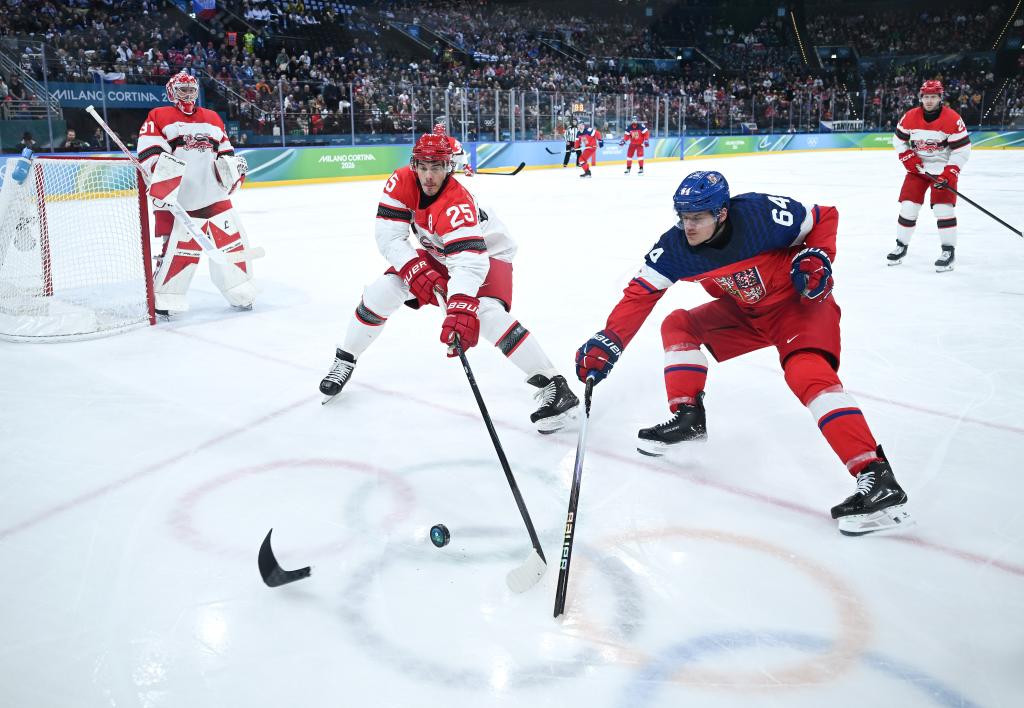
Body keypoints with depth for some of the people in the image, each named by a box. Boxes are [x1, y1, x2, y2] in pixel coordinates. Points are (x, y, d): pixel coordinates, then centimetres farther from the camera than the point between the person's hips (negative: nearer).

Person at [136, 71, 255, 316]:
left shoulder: (212, 118, 19)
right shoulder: (159, 117, 3)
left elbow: (224, 150, 25)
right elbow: (148, 150, -6)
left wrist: (233, 163, 6)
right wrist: (161, 165, -21)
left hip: (215, 195, 5)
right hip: (178, 200, -5)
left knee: (232, 240, 6)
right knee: (180, 247, -11)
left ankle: (242, 294, 19)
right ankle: (162, 299, 2)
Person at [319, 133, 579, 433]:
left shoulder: (457, 205, -37)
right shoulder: (401, 182, -19)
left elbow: (470, 260, -49)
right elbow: (388, 234, -22)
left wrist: (461, 308, -64)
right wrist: (415, 269, -37)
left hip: (486, 251, -6)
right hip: (437, 254, 6)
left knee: (487, 314, -32)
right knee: (381, 291, -8)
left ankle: (553, 386, -30)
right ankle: (344, 361, 15)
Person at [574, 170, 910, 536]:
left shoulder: (762, 214, -26)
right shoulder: (675, 246, -15)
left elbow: (824, 216, -8)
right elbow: (640, 294, -13)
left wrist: (816, 256, -23)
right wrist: (609, 341, -23)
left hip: (800, 301, -6)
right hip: (745, 312, 7)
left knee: (807, 373, -30)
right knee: (679, 325, 2)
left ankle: (875, 475, -35)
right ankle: (688, 417, 7)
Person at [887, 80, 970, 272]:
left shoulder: (953, 119, -16)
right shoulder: (910, 117, -7)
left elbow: (962, 150, -14)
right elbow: (898, 140, 7)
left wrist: (948, 173, -22)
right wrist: (909, 158, -7)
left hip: (944, 167, -3)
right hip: (918, 167, 3)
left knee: (943, 207, -13)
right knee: (908, 205, 0)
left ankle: (949, 251, -4)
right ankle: (901, 246, 16)